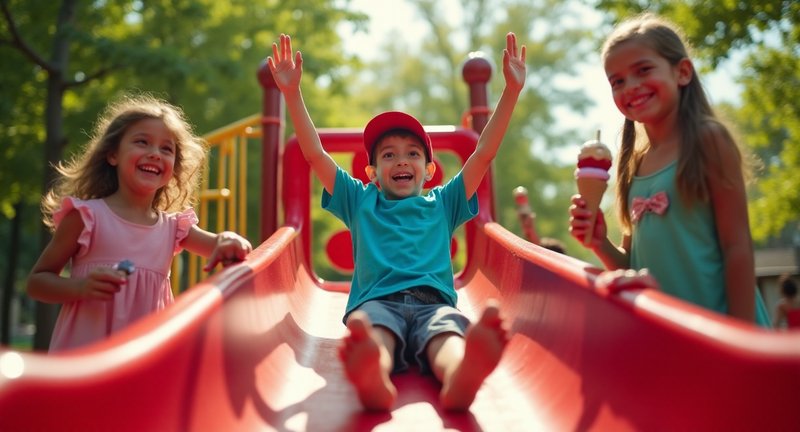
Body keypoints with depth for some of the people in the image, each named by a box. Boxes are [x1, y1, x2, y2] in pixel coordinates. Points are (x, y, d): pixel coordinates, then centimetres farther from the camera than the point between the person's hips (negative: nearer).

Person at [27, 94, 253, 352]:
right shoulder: (87, 216, -4)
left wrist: (230, 241, -19)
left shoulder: (174, 227, 6)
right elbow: (37, 281, -1)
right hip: (82, 355, -4)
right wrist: (81, 287, -21)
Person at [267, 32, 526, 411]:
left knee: (450, 333, -38)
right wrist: (292, 93, 16)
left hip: (434, 302, 1)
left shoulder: (442, 204, 32)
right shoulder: (361, 202, 31)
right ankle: (373, 380, -73)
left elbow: (484, 153, 26)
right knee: (371, 333, -40)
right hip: (376, 301, 0)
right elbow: (314, 154, 24)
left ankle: (461, 378, -72)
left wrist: (511, 90, 19)